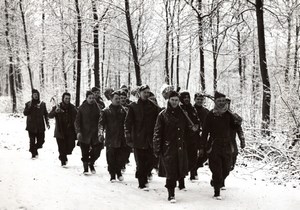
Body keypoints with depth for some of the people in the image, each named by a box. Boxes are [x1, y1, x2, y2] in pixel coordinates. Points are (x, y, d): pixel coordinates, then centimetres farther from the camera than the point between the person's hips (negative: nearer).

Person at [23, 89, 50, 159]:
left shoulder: (42, 104, 7)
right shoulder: (28, 104, 1)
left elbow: (45, 114, 12)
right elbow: (25, 113, -6)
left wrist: (47, 123, 6)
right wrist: (29, 107, -22)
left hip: (40, 126, 2)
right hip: (31, 126, -2)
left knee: (41, 141, 2)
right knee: (32, 141, -3)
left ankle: (35, 148, 30)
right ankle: (33, 154, 7)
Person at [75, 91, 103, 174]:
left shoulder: (97, 107, 6)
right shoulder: (82, 108, 1)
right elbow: (77, 121, 2)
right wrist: (78, 131, -10)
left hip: (95, 134, 1)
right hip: (84, 134, -1)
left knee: (97, 152, -3)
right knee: (85, 153, 1)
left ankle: (91, 163, 24)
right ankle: (85, 168, 18)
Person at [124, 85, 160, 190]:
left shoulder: (153, 106, 9)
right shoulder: (134, 106, -1)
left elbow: (157, 122, 11)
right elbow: (128, 122, -2)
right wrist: (129, 138, -8)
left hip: (150, 139, 3)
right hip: (138, 139, -3)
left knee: (150, 161, 4)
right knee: (140, 163, 0)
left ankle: (143, 176, 29)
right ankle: (142, 183, 12)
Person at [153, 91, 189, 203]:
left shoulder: (183, 114, 10)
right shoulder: (163, 114, -2)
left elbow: (186, 130, 18)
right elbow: (157, 133, -3)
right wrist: (157, 149, -8)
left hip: (181, 147, 4)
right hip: (168, 147, -4)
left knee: (180, 171, 5)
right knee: (170, 172, -5)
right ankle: (171, 194, 5)